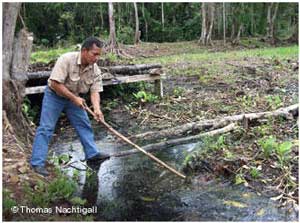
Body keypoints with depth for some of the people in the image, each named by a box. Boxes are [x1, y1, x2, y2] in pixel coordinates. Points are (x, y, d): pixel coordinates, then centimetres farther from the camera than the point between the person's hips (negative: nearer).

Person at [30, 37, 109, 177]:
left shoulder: (95, 70, -13)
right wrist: (74, 98, -29)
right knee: (46, 128, -8)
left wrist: (96, 108, -34)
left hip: (74, 97, 6)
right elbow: (55, 84, -31)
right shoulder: (66, 59, -30)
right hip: (54, 95, -5)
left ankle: (92, 155, 14)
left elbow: (95, 91, -15)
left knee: (84, 125, 4)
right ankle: (37, 163, -5)